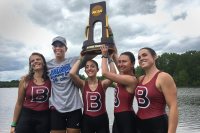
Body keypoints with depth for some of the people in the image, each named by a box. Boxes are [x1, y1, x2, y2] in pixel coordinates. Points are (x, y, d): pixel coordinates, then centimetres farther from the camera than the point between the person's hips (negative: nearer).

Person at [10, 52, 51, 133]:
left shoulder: (50, 79, -1)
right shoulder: (25, 80, -2)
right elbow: (19, 103, 3)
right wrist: (14, 124, 4)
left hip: (44, 117, 1)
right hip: (26, 116, 0)